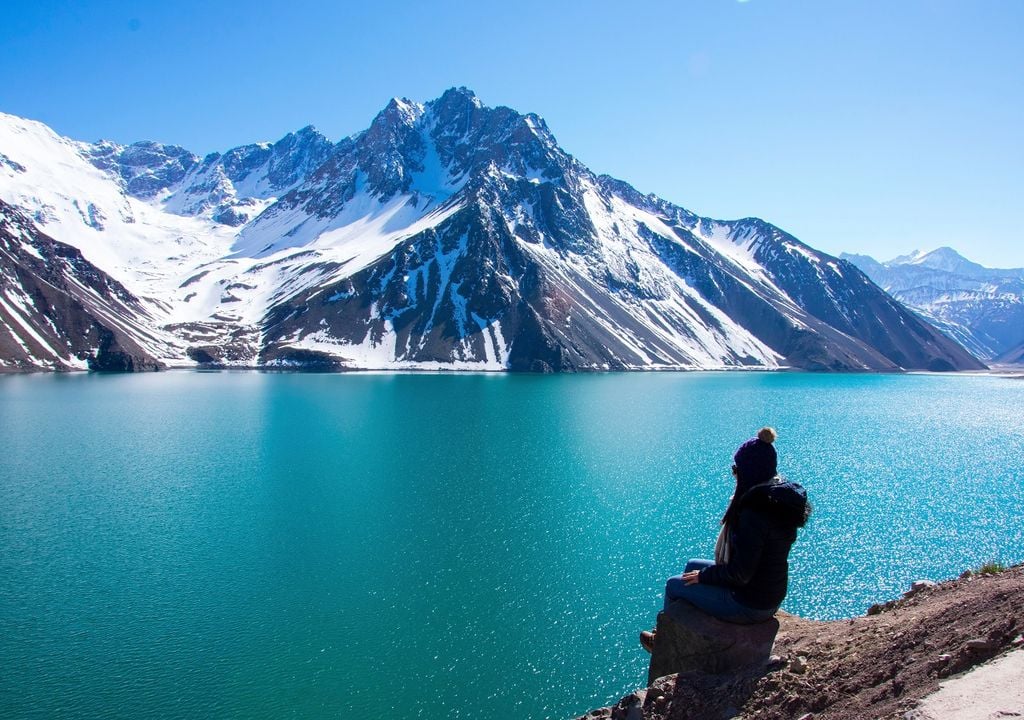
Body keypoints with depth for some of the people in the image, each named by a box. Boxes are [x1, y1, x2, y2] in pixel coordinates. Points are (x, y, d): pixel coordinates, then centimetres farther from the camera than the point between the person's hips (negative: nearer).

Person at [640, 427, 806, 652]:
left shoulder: (754, 511, -31)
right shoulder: (783, 498, -3)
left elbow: (739, 574, -27)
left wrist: (703, 575, -10)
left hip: (749, 605, -9)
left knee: (674, 584, 11)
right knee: (692, 566, 25)